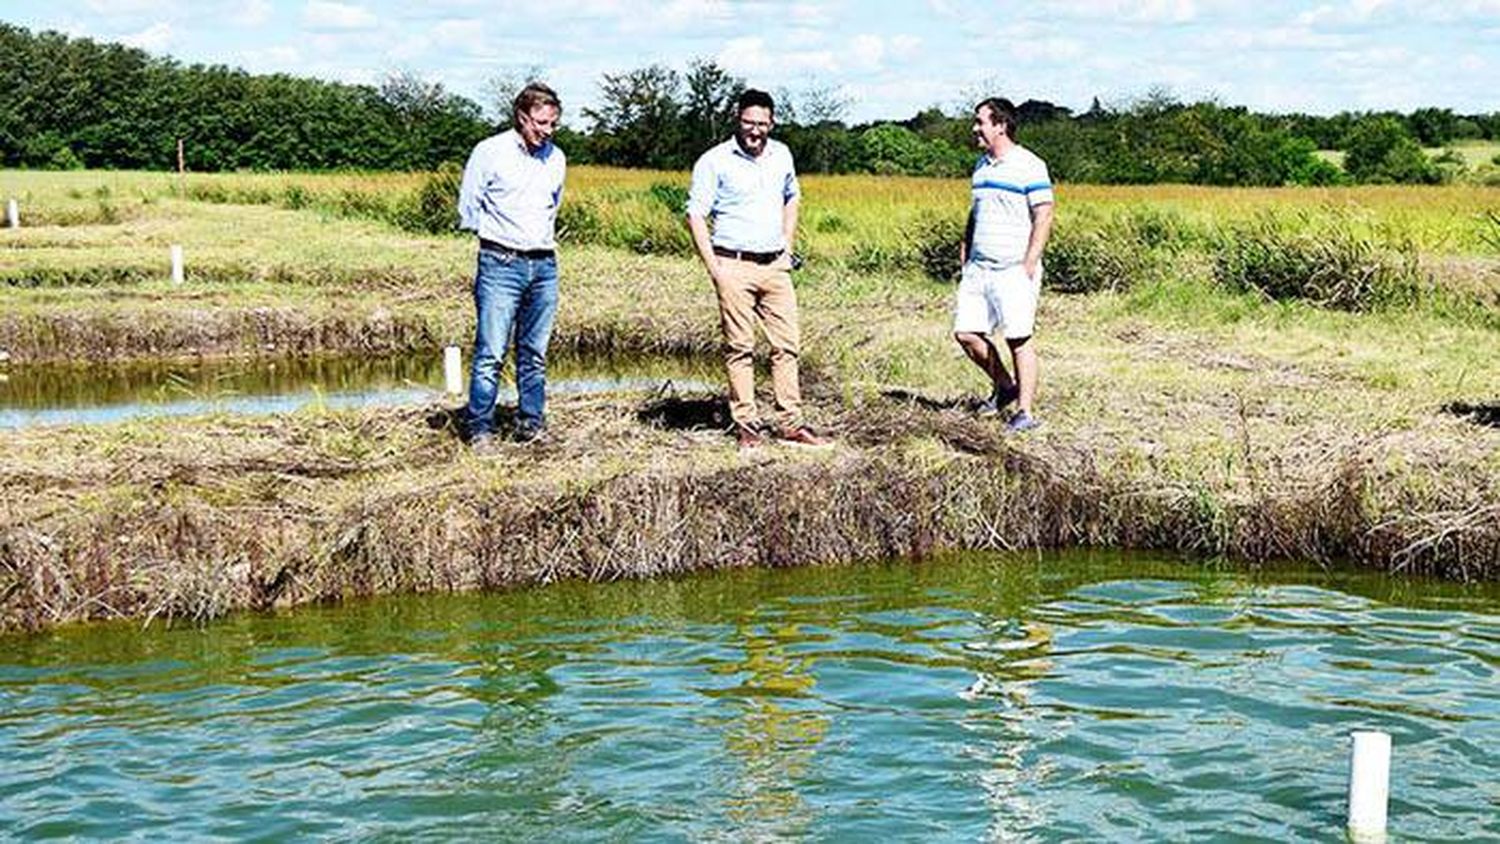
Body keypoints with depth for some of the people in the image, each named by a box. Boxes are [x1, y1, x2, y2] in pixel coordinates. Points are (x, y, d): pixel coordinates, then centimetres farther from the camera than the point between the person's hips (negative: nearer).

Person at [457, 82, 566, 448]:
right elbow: (468, 210, 3)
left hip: (544, 265, 5)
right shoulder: (490, 152, -2)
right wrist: (498, 234, 9)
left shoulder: (556, 158, 12)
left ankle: (531, 425, 15)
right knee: (490, 353, -7)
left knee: (535, 353, 8)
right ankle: (480, 429, -2)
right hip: (501, 264, -5)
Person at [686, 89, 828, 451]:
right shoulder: (715, 161, -6)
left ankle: (790, 424, 8)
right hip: (735, 266, -5)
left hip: (775, 266, 5)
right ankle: (746, 426, 6)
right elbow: (695, 215, -6)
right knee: (740, 347, -1)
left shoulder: (781, 155, 10)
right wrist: (713, 268, -12)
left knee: (786, 344, 3)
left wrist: (788, 247, 16)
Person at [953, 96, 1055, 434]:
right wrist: (965, 249, 15)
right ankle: (1003, 385, 24)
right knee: (966, 332, 4)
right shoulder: (981, 166, 15)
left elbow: (1044, 217, -11)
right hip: (978, 267, 8)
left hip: (1013, 269, -7)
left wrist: (1029, 265, -16)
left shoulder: (1030, 167, -9)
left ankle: (1025, 412, 2)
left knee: (1019, 338, -4)